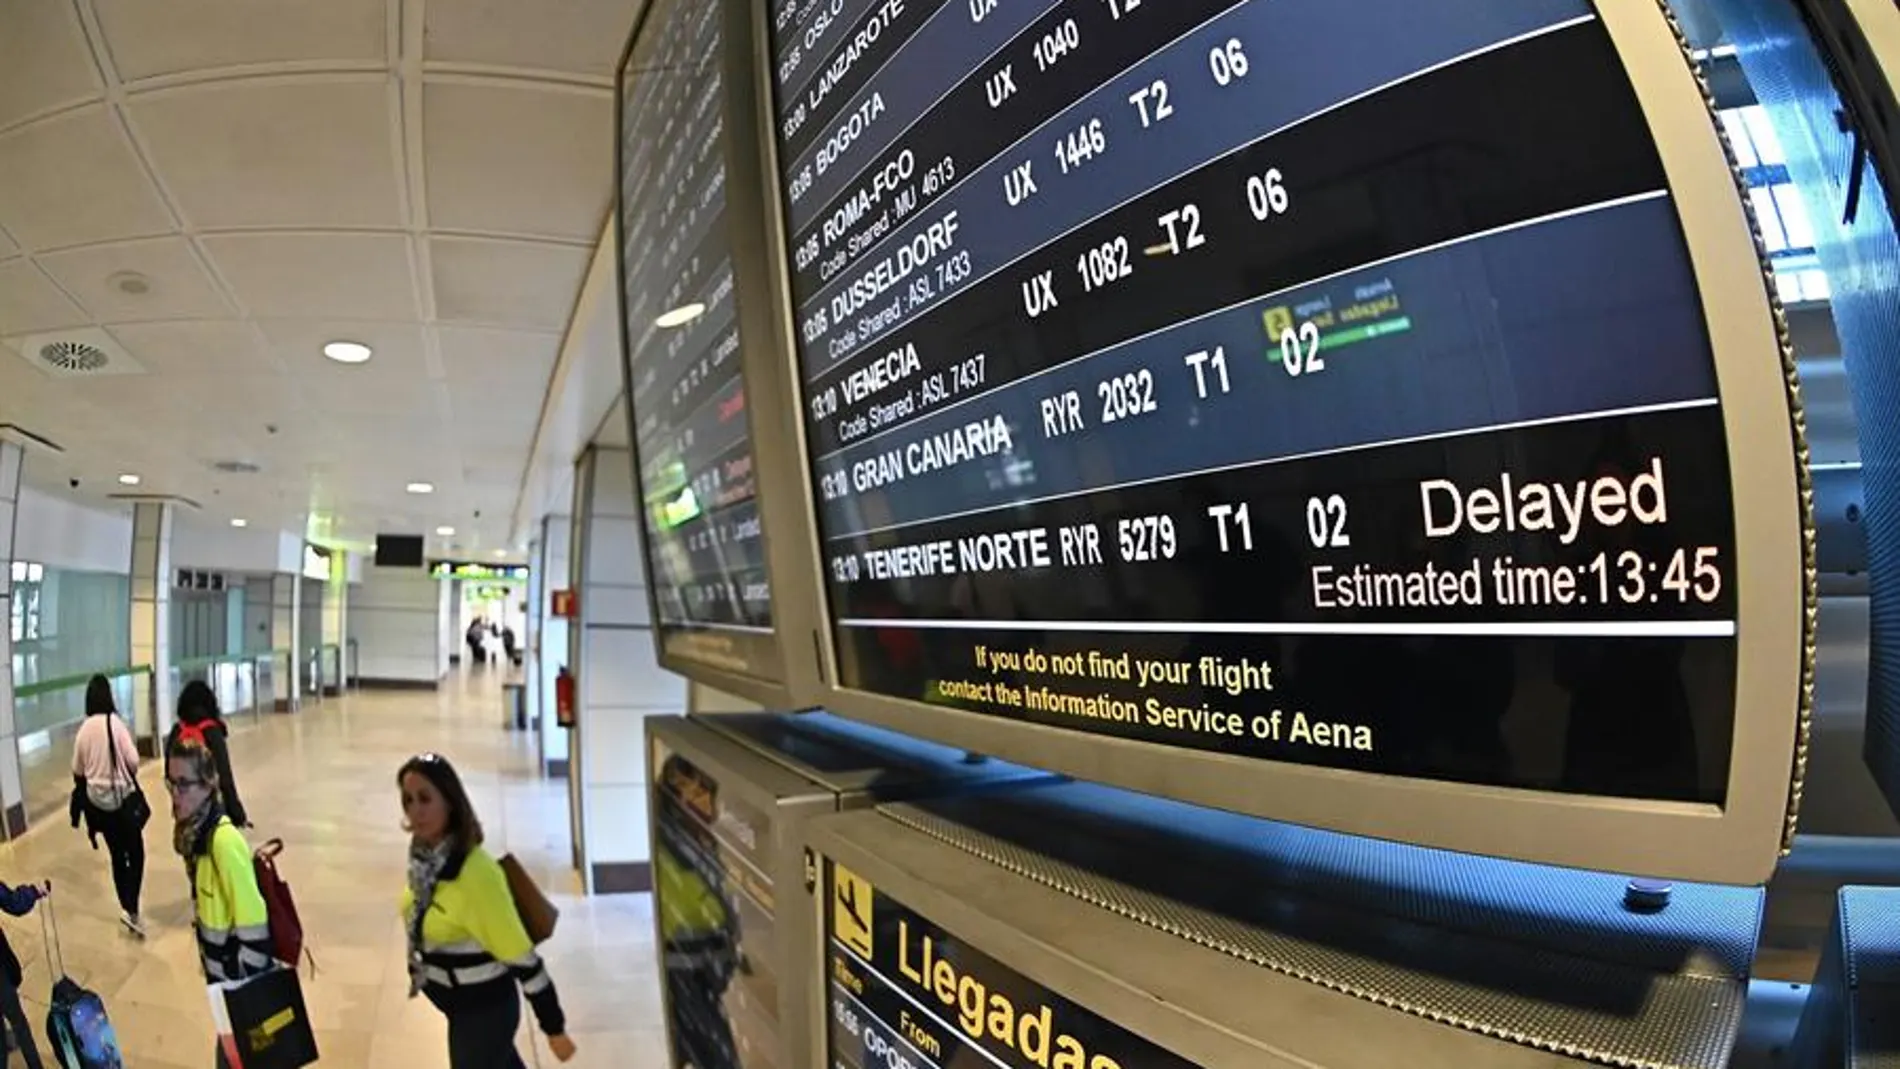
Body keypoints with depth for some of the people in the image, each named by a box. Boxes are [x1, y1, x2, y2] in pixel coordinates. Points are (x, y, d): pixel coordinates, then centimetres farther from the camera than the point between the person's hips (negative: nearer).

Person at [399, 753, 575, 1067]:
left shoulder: (475, 872, -31)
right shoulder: (423, 856, -7)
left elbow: (522, 957, -25)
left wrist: (554, 1027, -19)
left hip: (485, 1007, -7)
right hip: (457, 1001, 7)